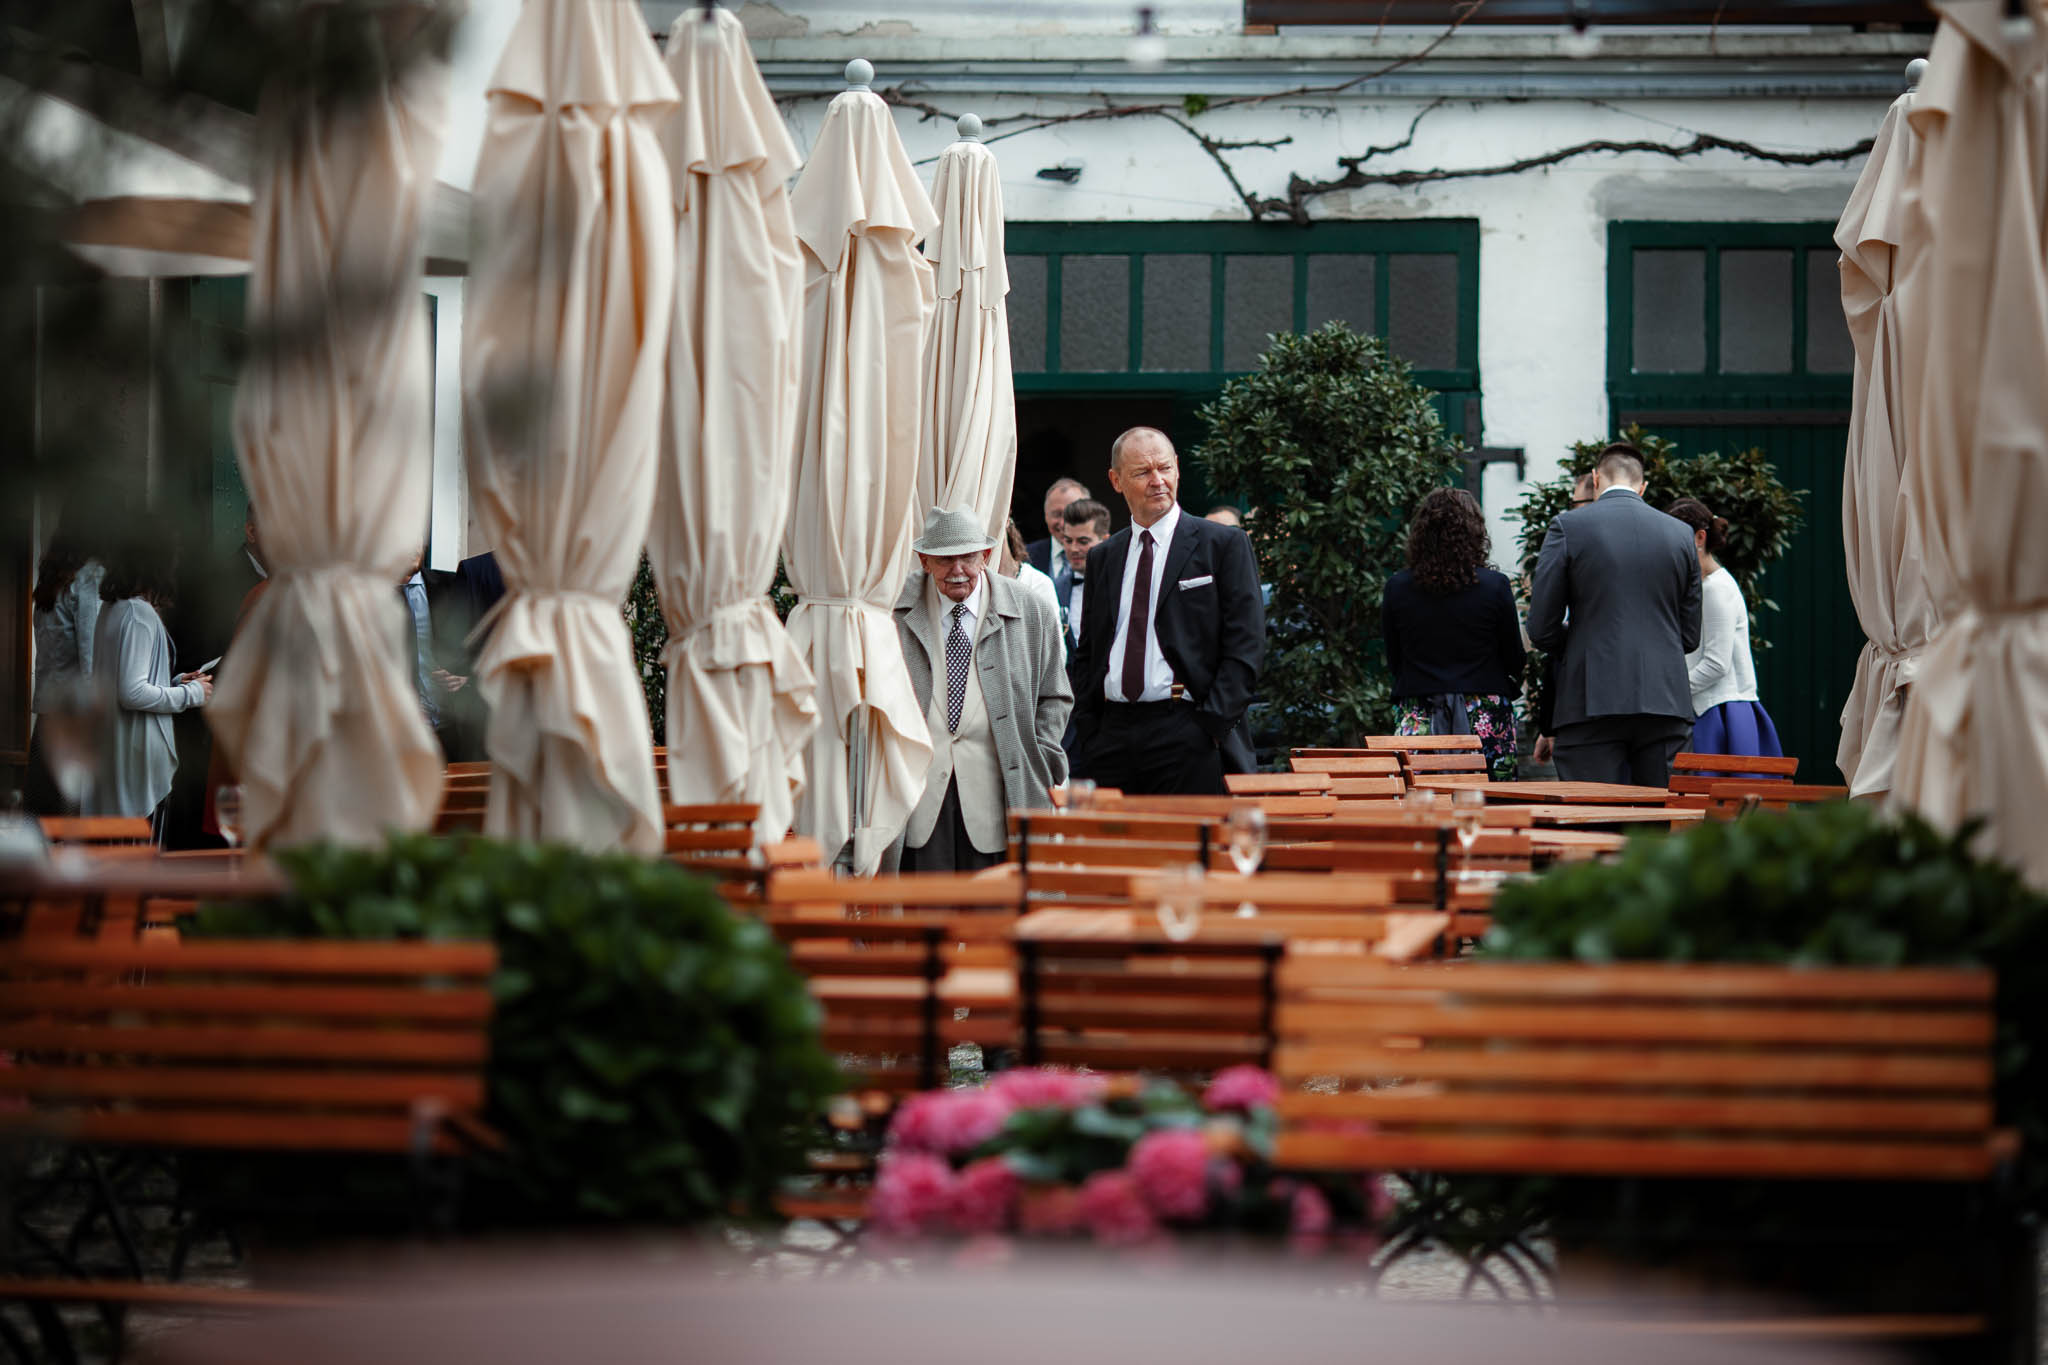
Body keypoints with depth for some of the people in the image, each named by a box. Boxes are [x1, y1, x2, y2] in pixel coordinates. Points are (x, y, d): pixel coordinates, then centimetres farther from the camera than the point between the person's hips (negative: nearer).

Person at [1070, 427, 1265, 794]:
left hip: (1188, 737, -4)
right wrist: (1087, 735, 6)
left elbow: (1246, 645, -3)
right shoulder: (1102, 558, 17)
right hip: (1112, 735, 4)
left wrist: (1212, 723, -12)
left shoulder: (1224, 545, 3)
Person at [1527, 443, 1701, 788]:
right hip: (1666, 701, 3)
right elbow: (1690, 636, 13)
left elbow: (1541, 630, -1)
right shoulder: (1680, 534, 10)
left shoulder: (1568, 527, -1)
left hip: (1593, 703, -3)